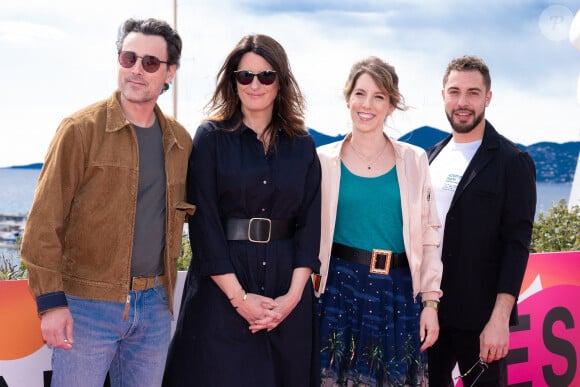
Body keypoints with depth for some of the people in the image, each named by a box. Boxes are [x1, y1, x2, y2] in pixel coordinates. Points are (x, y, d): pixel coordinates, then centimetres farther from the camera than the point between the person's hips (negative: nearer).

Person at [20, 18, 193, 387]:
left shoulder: (180, 141, 8)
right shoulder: (81, 128, -7)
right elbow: (45, 221, -9)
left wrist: (165, 289, 12)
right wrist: (51, 301, -14)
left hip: (155, 304, 5)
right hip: (88, 304, -4)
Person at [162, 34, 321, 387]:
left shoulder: (303, 146, 7)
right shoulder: (211, 137, -1)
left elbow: (310, 222, 3)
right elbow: (204, 222, -8)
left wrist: (294, 294, -9)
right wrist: (239, 297, -14)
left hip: (288, 289, 3)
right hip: (221, 284, -2)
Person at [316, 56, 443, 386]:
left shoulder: (414, 161, 4)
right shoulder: (324, 161, 2)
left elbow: (429, 235, 5)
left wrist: (430, 302, 0)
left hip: (398, 293, 1)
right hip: (341, 288, -1)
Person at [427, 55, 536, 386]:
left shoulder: (512, 161, -8)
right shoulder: (434, 155, 9)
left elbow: (517, 244, -12)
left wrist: (500, 319, -19)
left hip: (479, 316, -5)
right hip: (428, 307, 5)